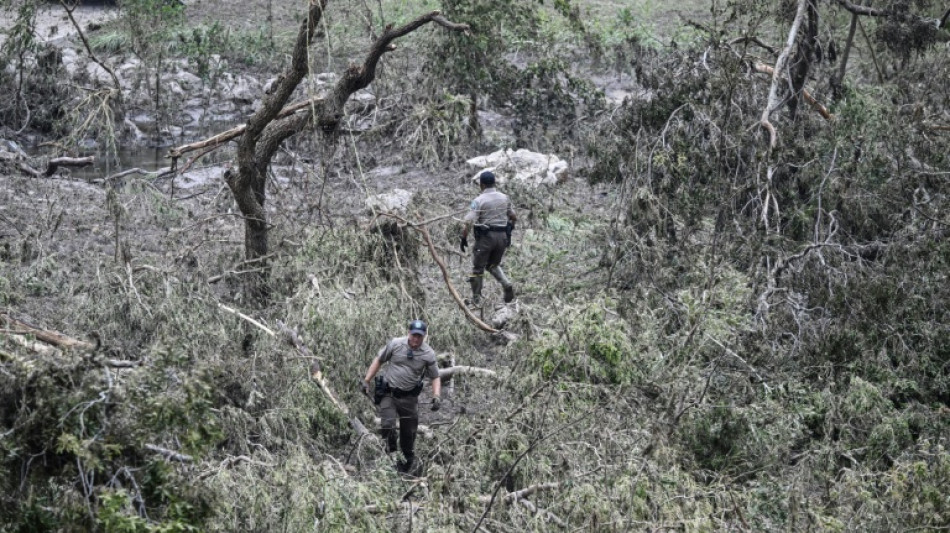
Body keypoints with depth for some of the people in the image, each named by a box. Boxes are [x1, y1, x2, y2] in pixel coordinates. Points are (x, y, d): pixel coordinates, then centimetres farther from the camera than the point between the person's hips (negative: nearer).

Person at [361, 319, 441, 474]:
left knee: (408, 433, 8)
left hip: (409, 397, 1)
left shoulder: (429, 354, -6)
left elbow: (435, 377, 3)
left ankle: (410, 462, 27)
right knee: (388, 426, -18)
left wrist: (437, 396, -13)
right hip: (388, 393, -1)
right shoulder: (395, 344, -6)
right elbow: (378, 360, 6)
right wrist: (366, 380, 3)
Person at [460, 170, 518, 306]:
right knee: (493, 265, 22)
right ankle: (507, 285, -2)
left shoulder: (479, 201, -10)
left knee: (478, 268, 10)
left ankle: (476, 298, 14)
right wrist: (510, 226, 31)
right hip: (502, 236, 5)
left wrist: (463, 238, -9)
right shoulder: (504, 198, 6)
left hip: (485, 236, -5)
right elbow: (513, 217, 16)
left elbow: (469, 222, -17)